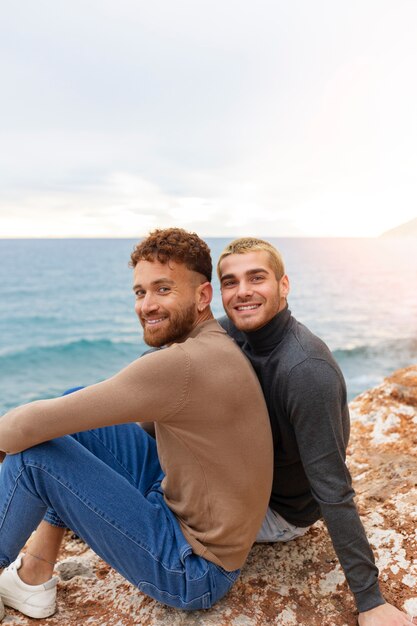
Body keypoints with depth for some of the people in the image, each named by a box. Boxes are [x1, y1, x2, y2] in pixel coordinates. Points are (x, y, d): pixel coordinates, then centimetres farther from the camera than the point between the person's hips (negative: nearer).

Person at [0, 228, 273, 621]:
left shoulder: (183, 364, -29)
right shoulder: (213, 344, 2)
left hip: (195, 571, -9)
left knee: (33, 453, -15)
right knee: (75, 408, 4)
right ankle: (33, 575, 13)